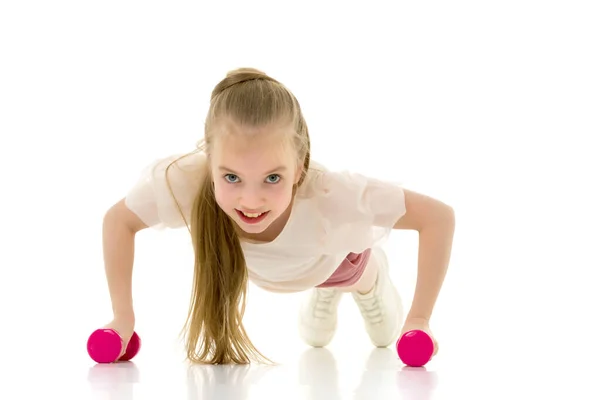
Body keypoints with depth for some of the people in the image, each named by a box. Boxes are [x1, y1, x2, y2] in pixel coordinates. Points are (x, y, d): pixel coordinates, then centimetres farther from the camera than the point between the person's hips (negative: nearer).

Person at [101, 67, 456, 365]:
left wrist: (419, 319, -44)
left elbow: (440, 217, -42)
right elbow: (118, 220, -26)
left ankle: (371, 284, 59)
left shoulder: (331, 195, -52)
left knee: (386, 336, 29)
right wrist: (124, 318, -30)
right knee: (316, 337, 31)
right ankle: (325, 293, 61)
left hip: (343, 254, -1)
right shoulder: (184, 183, -47)